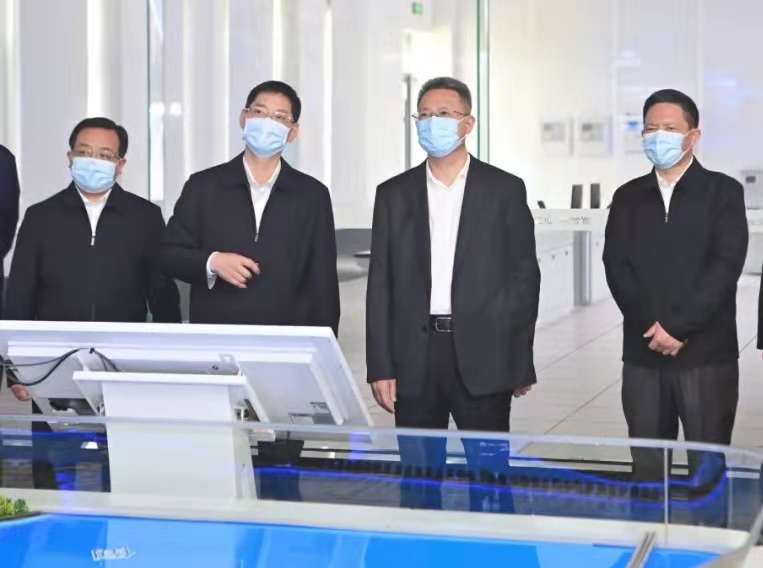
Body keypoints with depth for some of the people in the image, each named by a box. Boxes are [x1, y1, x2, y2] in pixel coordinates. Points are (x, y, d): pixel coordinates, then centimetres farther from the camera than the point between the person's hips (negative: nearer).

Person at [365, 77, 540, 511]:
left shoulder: (504, 190, 4)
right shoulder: (394, 195, 9)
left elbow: (525, 276, 4)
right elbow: (380, 285, 7)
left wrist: (521, 362, 0)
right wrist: (380, 367, 0)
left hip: (483, 357, -2)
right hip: (415, 357, 2)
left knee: (490, 475, 2)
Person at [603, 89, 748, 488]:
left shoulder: (722, 192, 2)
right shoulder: (628, 197, 12)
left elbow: (726, 265, -8)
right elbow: (615, 266, 4)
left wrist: (678, 326, -13)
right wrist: (651, 325, -9)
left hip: (706, 353, -3)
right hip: (643, 352, 3)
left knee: (708, 471, -1)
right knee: (646, 469, 6)